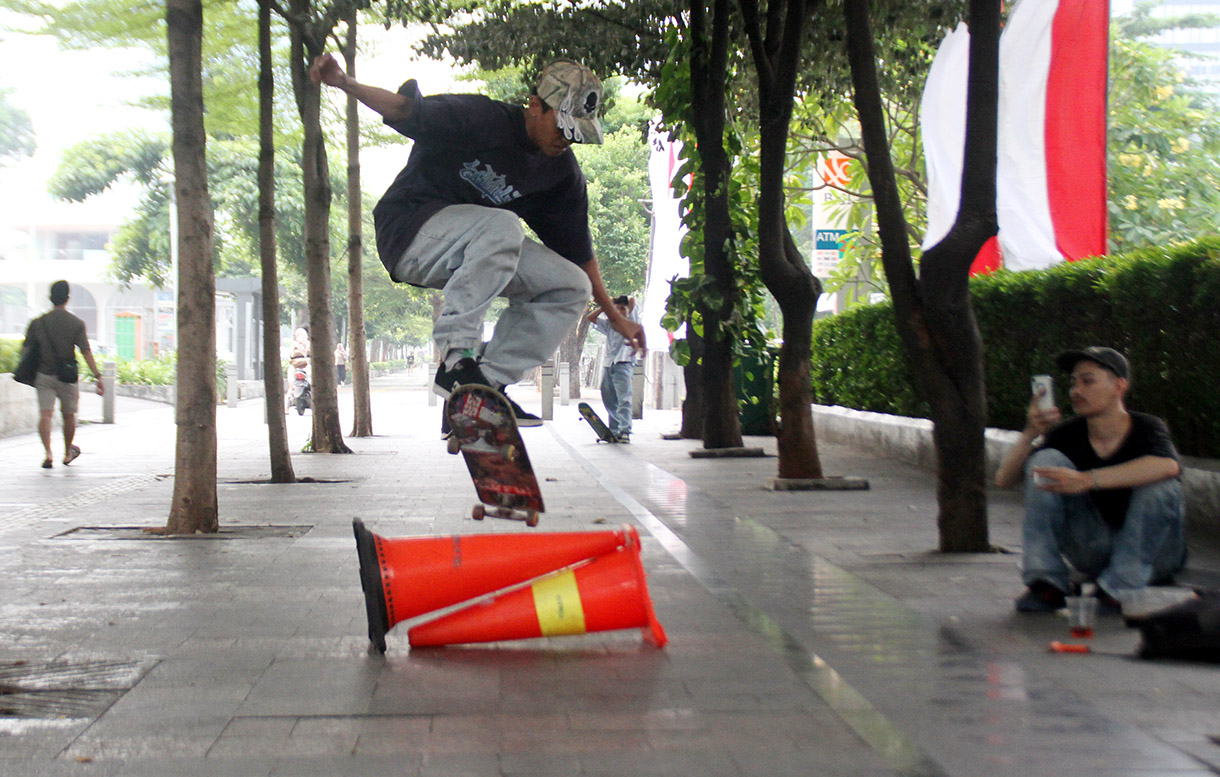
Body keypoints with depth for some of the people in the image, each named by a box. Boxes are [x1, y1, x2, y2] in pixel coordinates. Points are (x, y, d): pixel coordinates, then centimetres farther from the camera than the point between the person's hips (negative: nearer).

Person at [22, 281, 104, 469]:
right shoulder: (76, 324, -5)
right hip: (67, 377, -1)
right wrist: (98, 376, -11)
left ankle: (48, 452, -25)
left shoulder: (37, 323, 2)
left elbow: (26, 349, 3)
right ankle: (68, 454, 31)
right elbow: (86, 352, -10)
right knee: (68, 415, 15)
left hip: (44, 375, 1)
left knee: (45, 415, -5)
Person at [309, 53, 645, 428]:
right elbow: (408, 110, -22)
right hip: (408, 234, -7)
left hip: (472, 251, 7)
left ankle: (489, 381, -12)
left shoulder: (562, 172, 2)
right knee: (502, 225, -35)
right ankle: (456, 361, -34)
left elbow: (578, 249, 9)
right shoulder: (482, 118, -16)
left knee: (571, 287, -7)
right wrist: (345, 83, -40)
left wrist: (614, 316, 12)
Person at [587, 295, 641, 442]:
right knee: (609, 400, 6)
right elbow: (591, 318, 23)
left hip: (623, 364, -6)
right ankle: (614, 431, 10)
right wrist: (605, 306, 16)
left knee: (623, 399, -14)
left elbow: (632, 301, -7)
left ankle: (625, 431, -22)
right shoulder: (610, 324, 21)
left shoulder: (631, 322, 5)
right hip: (608, 365, 6)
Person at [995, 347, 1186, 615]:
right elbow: (1004, 479, -8)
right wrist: (1030, 434, -26)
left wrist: (1087, 480, -46)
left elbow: (1168, 466, -41)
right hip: (1094, 551, 3)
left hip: (1151, 552, -3)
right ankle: (1047, 585, -18)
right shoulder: (1069, 435, -5)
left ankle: (1119, 590, -22)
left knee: (1160, 484, -31)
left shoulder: (1146, 427, -15)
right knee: (1045, 459, -14)